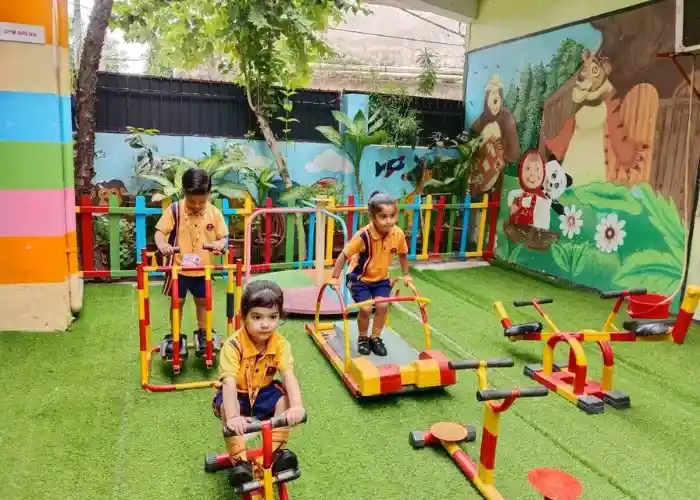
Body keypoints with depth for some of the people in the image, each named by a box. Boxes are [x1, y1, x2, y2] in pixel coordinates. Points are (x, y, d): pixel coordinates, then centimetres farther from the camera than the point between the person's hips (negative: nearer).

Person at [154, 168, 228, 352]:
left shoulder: (214, 213, -7)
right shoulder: (175, 210, -12)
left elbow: (223, 236, 0)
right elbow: (160, 232, -11)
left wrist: (219, 244, -23)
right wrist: (162, 245, -32)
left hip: (203, 268, 2)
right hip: (178, 267, -2)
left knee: (202, 301, 16)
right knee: (177, 302, 10)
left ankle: (202, 333, 33)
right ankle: (175, 335, 25)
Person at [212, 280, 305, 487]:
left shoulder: (280, 344, -19)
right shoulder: (233, 346, -29)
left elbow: (289, 376, -30)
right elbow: (229, 383, -38)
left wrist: (296, 406, -48)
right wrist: (233, 417, -53)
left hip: (264, 392, 3)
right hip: (237, 395, -2)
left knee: (284, 398, -25)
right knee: (227, 408, -33)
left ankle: (277, 449, -12)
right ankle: (239, 459, -24)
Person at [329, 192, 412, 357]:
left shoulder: (398, 234, -18)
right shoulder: (363, 235, -31)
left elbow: (402, 254, 3)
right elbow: (344, 255, -21)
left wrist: (406, 275, 11)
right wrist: (335, 278, -18)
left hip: (381, 278, 4)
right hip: (359, 278, -3)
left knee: (383, 305, -11)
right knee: (366, 308, -14)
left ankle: (375, 338, 13)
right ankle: (362, 338, 14)